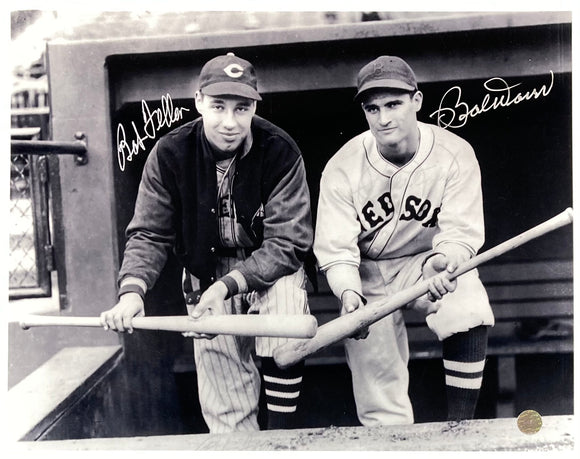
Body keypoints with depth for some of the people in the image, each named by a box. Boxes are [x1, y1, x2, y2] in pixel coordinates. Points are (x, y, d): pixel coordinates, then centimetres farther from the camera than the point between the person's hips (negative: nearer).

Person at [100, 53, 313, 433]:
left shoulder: (281, 152, -20)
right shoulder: (170, 154, -14)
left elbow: (288, 244, -23)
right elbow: (149, 234, -10)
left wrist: (227, 285, -35)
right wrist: (132, 290, -29)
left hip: (270, 269, -1)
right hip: (206, 278, 2)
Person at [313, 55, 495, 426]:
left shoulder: (455, 154, -14)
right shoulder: (342, 168, -13)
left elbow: (460, 233, -17)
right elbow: (335, 250, -14)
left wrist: (443, 260, -41)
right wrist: (349, 293, -34)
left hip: (431, 263, 0)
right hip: (368, 273, 1)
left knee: (471, 311, -29)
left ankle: (460, 426, -14)